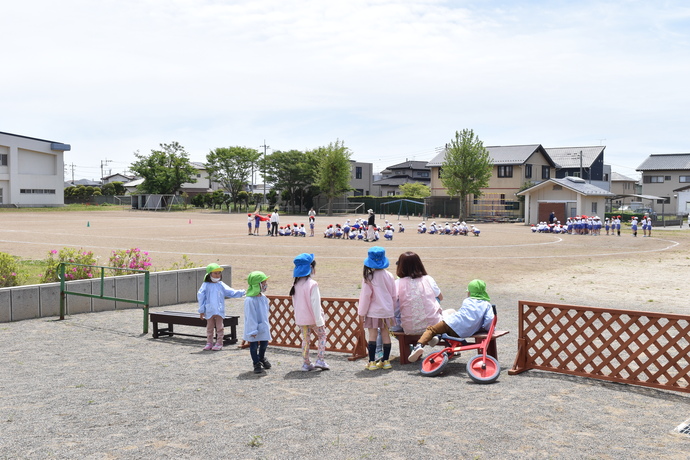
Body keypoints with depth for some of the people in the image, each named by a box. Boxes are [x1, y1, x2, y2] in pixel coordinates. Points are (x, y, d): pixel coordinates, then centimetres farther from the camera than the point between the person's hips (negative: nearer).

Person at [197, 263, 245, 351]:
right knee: (209, 327, 11)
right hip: (209, 310, -1)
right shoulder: (206, 285, -3)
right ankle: (209, 343, 20)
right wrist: (201, 310, -3)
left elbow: (231, 292, 8)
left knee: (219, 327, 4)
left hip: (219, 311, 1)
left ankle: (219, 343, 11)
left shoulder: (221, 285, 4)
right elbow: (200, 297, -2)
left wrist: (242, 292, -2)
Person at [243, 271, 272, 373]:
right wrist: (253, 330, -20)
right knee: (254, 345, 6)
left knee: (264, 343, 17)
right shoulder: (249, 300, -23)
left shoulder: (263, 297, 2)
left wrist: (267, 325, 18)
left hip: (263, 326, 7)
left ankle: (261, 358, 44)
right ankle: (256, 363, 23)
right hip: (254, 327, -7)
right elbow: (250, 316, -21)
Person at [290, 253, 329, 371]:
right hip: (312, 317, -5)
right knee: (322, 335, 14)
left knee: (305, 339, 16)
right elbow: (315, 304, -19)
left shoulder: (296, 284, 2)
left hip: (300, 318, 5)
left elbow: (294, 303, 9)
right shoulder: (312, 284, -18)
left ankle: (306, 363, 18)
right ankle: (320, 360, 8)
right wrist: (320, 321, -16)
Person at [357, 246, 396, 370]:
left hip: (373, 311, -4)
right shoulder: (389, 276, 1)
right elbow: (393, 295, 8)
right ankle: (386, 361, 17)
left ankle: (372, 362, 2)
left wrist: (362, 312, -1)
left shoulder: (369, 277, -13)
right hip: (387, 310, 4)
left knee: (372, 335, 1)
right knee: (386, 334, 11)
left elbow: (365, 296, -10)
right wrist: (392, 310, 19)